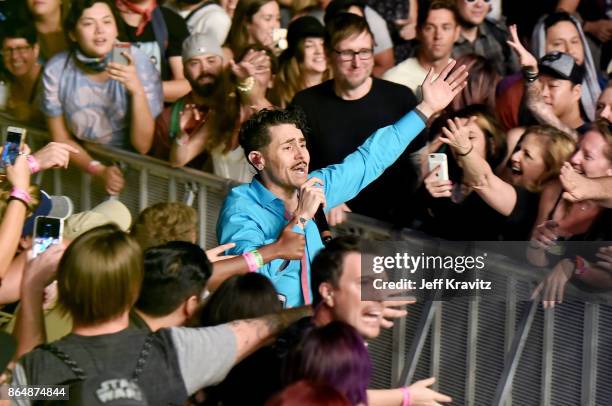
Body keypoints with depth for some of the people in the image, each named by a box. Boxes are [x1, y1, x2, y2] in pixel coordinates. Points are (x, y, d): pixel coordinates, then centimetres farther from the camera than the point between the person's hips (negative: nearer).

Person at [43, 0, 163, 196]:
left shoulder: (138, 64, -15)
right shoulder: (56, 70, -11)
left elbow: (142, 146, -15)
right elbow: (61, 140, 0)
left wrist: (137, 91, -28)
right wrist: (98, 170, -15)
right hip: (83, 165, 1)